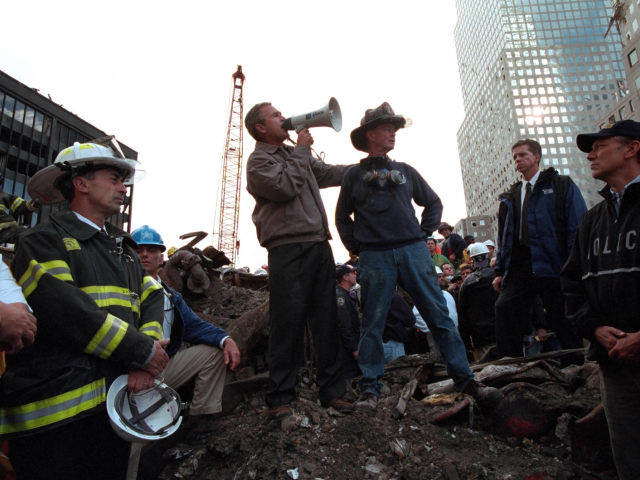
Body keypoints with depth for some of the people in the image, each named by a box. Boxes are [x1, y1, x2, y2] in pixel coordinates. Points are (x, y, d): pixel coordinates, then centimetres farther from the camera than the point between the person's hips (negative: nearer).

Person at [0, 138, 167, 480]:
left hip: (117, 403, 7)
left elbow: (152, 297, 7)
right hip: (56, 412, -7)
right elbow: (66, 310, -20)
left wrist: (147, 353, -11)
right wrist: (141, 351, -16)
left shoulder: (122, 246, 18)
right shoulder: (46, 240, -5)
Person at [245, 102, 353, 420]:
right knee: (288, 324, -5)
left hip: (319, 245, 7)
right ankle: (279, 399, 7)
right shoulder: (258, 160, 2)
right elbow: (286, 186, -14)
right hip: (288, 249, -7)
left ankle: (332, 391, 16)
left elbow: (330, 173, 26)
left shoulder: (295, 155, 25)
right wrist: (301, 150, -2)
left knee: (327, 322, 7)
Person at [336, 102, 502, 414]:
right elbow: (343, 217, 17)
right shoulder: (354, 175, 11)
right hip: (374, 257, -2)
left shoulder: (405, 171, 17)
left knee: (439, 315, 0)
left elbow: (434, 203, 23)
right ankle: (370, 390, 9)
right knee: (372, 323, 0)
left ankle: (465, 380, 8)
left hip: (413, 251, 2)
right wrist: (356, 247, 7)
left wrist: (423, 233, 10)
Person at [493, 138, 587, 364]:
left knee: (563, 321, 2)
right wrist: (500, 271, 9)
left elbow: (578, 227, -4)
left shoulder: (562, 185, 6)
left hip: (552, 266, -4)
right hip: (518, 267, 4)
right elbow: (503, 236, 17)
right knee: (504, 308, -9)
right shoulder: (510, 197, 20)